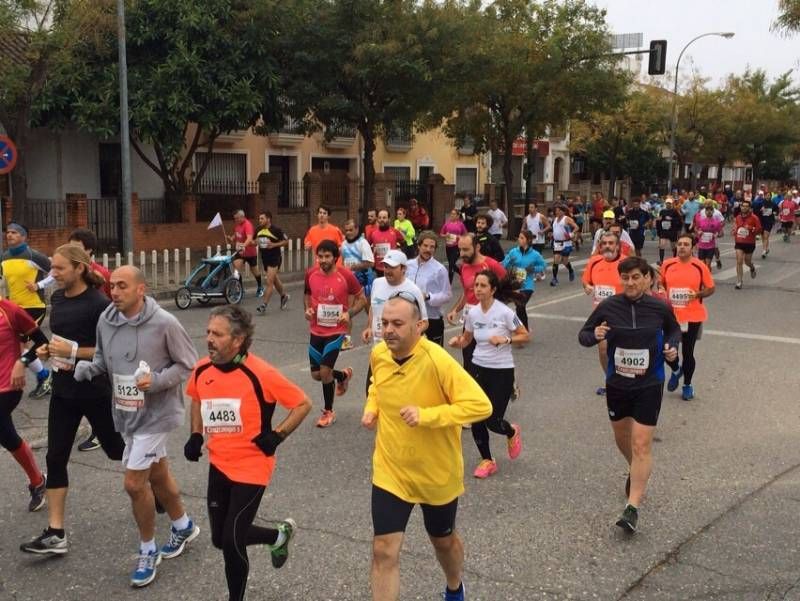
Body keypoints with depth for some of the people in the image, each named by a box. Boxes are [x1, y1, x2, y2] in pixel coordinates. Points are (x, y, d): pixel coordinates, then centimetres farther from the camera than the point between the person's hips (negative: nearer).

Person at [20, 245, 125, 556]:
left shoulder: (99, 303, -18)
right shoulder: (57, 298, 4)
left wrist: (73, 351, -24)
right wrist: (48, 349, 0)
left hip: (95, 391, -6)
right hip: (63, 390, 6)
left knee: (116, 449, 11)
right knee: (56, 458, 3)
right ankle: (55, 534, 8)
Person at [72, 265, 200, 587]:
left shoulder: (164, 323, -20)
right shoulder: (105, 320, -3)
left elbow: (188, 364, -10)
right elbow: (103, 359, 12)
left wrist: (157, 380, -24)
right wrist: (87, 367, -9)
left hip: (156, 413, -6)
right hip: (125, 413, 6)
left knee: (134, 483, -6)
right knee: (156, 475, 20)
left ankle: (147, 551, 16)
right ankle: (184, 526, 44)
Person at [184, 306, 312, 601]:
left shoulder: (261, 374, -21)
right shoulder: (201, 370, -4)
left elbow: (303, 404, -10)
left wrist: (276, 436, -14)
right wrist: (196, 435, 8)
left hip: (251, 467, -6)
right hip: (219, 465, 6)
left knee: (231, 541, -4)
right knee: (220, 538, 14)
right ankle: (279, 535, 39)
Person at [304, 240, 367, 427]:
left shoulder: (346, 275, -14)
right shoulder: (311, 274, -4)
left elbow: (362, 299, -3)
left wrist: (349, 313, -20)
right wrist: (308, 309, -4)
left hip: (336, 330, -4)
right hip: (316, 330, 4)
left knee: (325, 371, -11)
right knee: (316, 375, 8)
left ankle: (328, 412, 12)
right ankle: (343, 375, 42)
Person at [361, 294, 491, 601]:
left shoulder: (437, 361, -26)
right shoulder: (378, 355, -9)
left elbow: (480, 405, -29)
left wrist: (426, 415, -35)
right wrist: (371, 408, -4)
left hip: (437, 473, -3)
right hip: (390, 471, 3)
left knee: (443, 540, 22)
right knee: (384, 551, -4)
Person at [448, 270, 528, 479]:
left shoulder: (504, 312, -15)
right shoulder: (472, 313, -1)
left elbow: (525, 336, -7)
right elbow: (466, 339, 12)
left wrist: (505, 339, -23)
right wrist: (457, 342, -10)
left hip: (502, 371, -4)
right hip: (479, 369, 4)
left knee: (493, 421, -6)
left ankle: (512, 433, 32)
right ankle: (487, 461, 21)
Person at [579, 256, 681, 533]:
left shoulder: (659, 308, -9)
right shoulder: (608, 307, -9)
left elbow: (674, 330, 12)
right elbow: (583, 335, 0)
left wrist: (672, 346, -8)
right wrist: (595, 335, -22)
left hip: (649, 385, -2)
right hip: (617, 384, 2)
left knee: (641, 444, -8)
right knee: (622, 437, 20)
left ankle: (633, 507, -2)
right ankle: (636, 471, 53)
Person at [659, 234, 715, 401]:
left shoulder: (700, 266, -6)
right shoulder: (667, 265, 0)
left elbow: (710, 289, 1)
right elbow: (661, 284, 16)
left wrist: (697, 294, -17)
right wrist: (662, 291, -6)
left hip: (692, 317, -2)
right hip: (671, 316, 2)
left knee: (688, 352, 6)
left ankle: (687, 385, 28)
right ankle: (676, 370, 35)